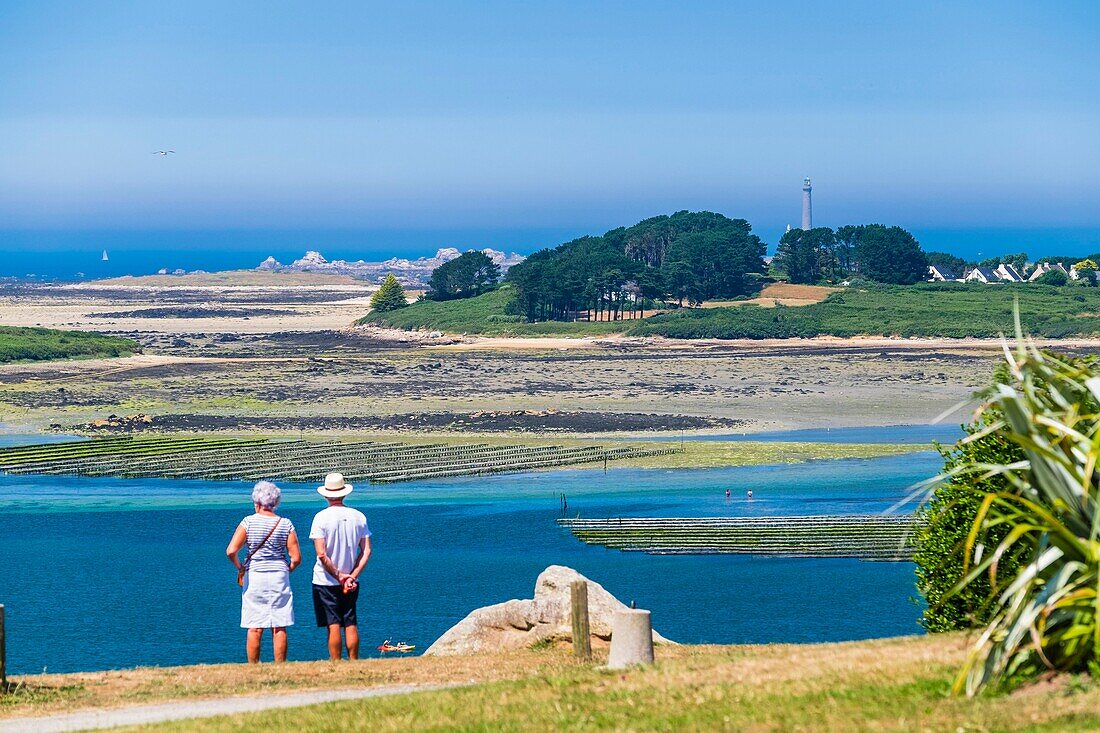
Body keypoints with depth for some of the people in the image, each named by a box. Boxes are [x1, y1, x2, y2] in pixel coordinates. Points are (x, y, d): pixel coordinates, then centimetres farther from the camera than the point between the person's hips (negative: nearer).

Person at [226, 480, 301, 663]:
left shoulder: (249, 522, -6)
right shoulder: (285, 524, -1)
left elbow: (231, 551, -14)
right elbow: (296, 558, -4)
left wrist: (240, 567, 3)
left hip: (254, 576, -1)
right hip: (279, 579, 1)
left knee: (255, 629, 3)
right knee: (279, 628, 5)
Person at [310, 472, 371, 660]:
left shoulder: (322, 517, -10)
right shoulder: (358, 516, 2)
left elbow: (322, 554, -15)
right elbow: (366, 551, -1)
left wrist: (339, 575, -9)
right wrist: (352, 576, -5)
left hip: (326, 581, -4)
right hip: (351, 581, 4)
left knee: (333, 625, -2)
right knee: (351, 625, 9)